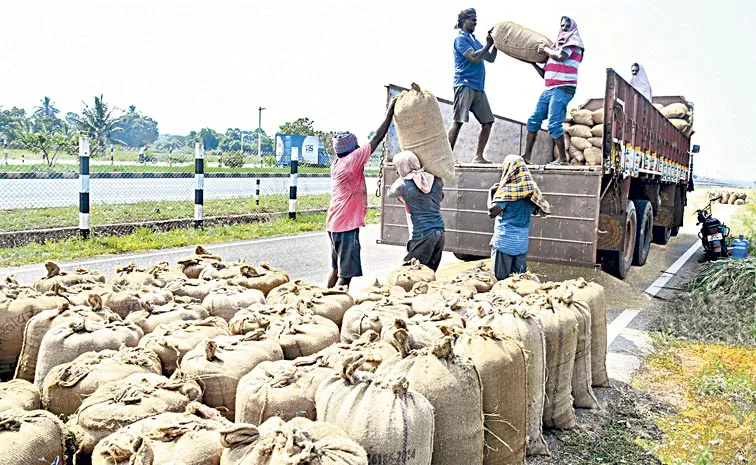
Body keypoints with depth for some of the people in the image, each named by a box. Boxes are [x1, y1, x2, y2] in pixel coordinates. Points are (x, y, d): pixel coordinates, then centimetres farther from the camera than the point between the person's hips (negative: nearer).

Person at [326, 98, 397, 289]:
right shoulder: (351, 160, -14)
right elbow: (376, 139, -11)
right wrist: (390, 112, -3)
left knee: (337, 269, 18)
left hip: (335, 224, 9)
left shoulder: (336, 163, 9)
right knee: (346, 274, -7)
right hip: (347, 225, -9)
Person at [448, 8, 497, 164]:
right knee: (458, 121, -12)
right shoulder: (461, 39, -1)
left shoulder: (474, 40, 23)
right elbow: (473, 58, -15)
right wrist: (488, 44, -4)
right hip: (465, 85, -8)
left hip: (478, 88, 8)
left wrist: (495, 43, 12)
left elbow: (490, 59, 25)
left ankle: (478, 157, 6)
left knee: (487, 122, 2)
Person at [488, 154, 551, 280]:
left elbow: (492, 212, -19)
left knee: (500, 278, 1)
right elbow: (535, 211, 17)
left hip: (504, 241, -6)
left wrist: (492, 193, -4)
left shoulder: (506, 190, -13)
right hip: (522, 243, 6)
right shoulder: (531, 189, 4)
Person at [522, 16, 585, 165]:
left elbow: (561, 57, -19)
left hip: (563, 89, -8)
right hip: (549, 89, 8)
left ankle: (562, 158, -14)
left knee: (554, 123, -18)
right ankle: (527, 156, 7)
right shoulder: (557, 46, 24)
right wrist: (532, 62, 19)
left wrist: (545, 49, -4)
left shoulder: (573, 42, 3)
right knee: (533, 120, 4)